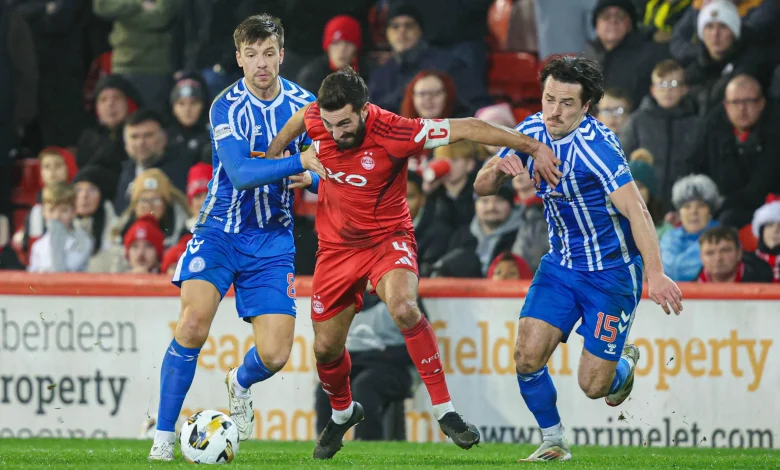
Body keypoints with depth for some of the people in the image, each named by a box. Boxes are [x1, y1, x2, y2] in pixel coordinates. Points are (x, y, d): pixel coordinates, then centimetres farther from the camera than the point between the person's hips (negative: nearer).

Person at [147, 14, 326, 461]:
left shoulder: (302, 103, -1)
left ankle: (240, 384, 32)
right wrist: (299, 162, -32)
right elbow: (241, 174, -24)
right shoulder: (227, 107, -12)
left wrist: (316, 179, -11)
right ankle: (164, 437, -14)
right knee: (195, 321, -26)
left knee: (274, 355, -7)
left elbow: (324, 167, 12)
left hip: (273, 240, 3)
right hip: (220, 229, -3)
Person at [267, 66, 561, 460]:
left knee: (404, 308, -34)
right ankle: (342, 413, 41)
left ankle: (444, 410, -24)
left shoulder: (393, 132, -27)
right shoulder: (317, 119, -15)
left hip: (387, 238, -4)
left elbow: (467, 129, -22)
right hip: (337, 246, 4)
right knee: (325, 349, 8)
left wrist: (534, 147, -20)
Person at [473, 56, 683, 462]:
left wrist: (655, 274, -44)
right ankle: (553, 443, 11)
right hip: (560, 263, 6)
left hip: (612, 272, -5)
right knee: (527, 357, -11)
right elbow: (482, 187, 5)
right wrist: (500, 166, -19)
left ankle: (624, 364, 33)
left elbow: (635, 211, -32)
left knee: (593, 386, -4)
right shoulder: (532, 131, -3)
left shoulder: (596, 146, -25)